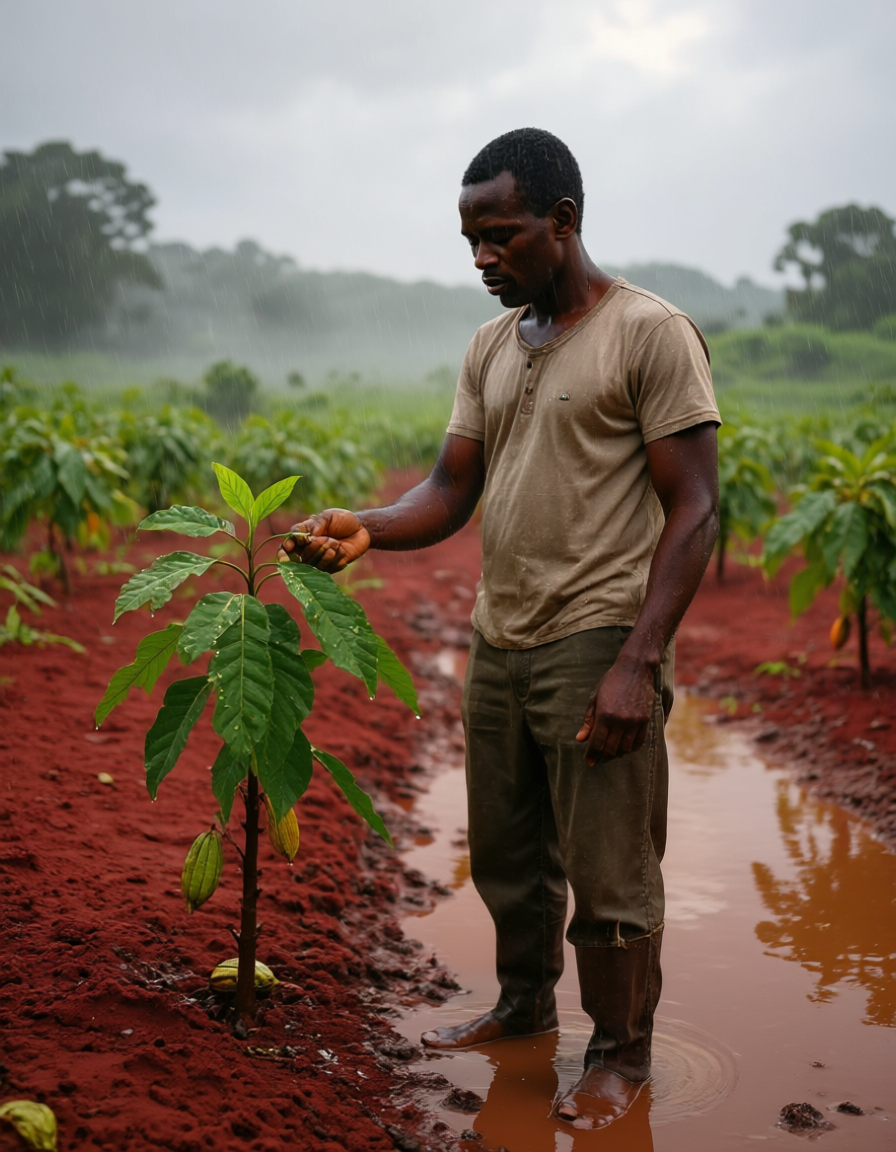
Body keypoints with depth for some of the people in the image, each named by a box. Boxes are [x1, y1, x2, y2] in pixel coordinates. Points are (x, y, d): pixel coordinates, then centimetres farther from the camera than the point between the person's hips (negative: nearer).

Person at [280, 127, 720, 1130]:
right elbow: (451, 491, 11)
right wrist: (367, 529, -11)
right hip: (498, 639, 7)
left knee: (606, 870, 2)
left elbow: (693, 508, -12)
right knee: (505, 857, 17)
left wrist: (639, 661, -19)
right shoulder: (491, 346, 13)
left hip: (597, 643, -6)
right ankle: (524, 1003, 38)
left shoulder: (651, 334, -8)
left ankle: (621, 1053, 21)